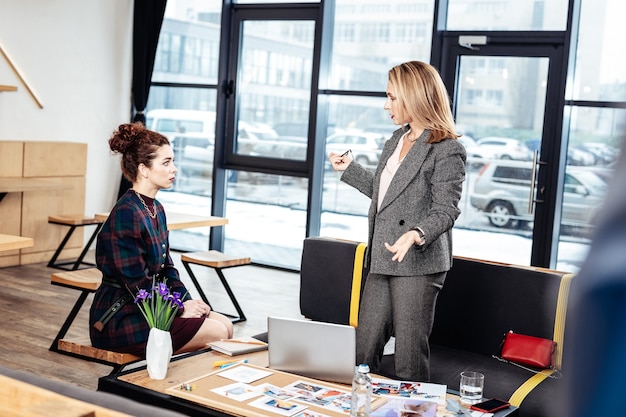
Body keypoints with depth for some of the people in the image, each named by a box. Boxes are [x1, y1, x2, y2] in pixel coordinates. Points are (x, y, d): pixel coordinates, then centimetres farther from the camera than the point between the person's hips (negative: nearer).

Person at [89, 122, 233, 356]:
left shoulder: (156, 209, 8)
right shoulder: (126, 214, -20)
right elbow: (137, 284, -21)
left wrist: (187, 301, 2)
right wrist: (179, 309, -12)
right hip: (120, 319, -9)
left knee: (226, 325, 1)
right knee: (216, 333, -14)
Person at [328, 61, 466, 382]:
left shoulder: (447, 150, -12)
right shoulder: (396, 140, 16)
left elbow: (445, 210, -15)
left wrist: (416, 234, -32)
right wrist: (349, 169, 24)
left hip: (418, 264, -9)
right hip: (383, 260, 9)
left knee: (409, 357, 0)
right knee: (362, 351, 12)